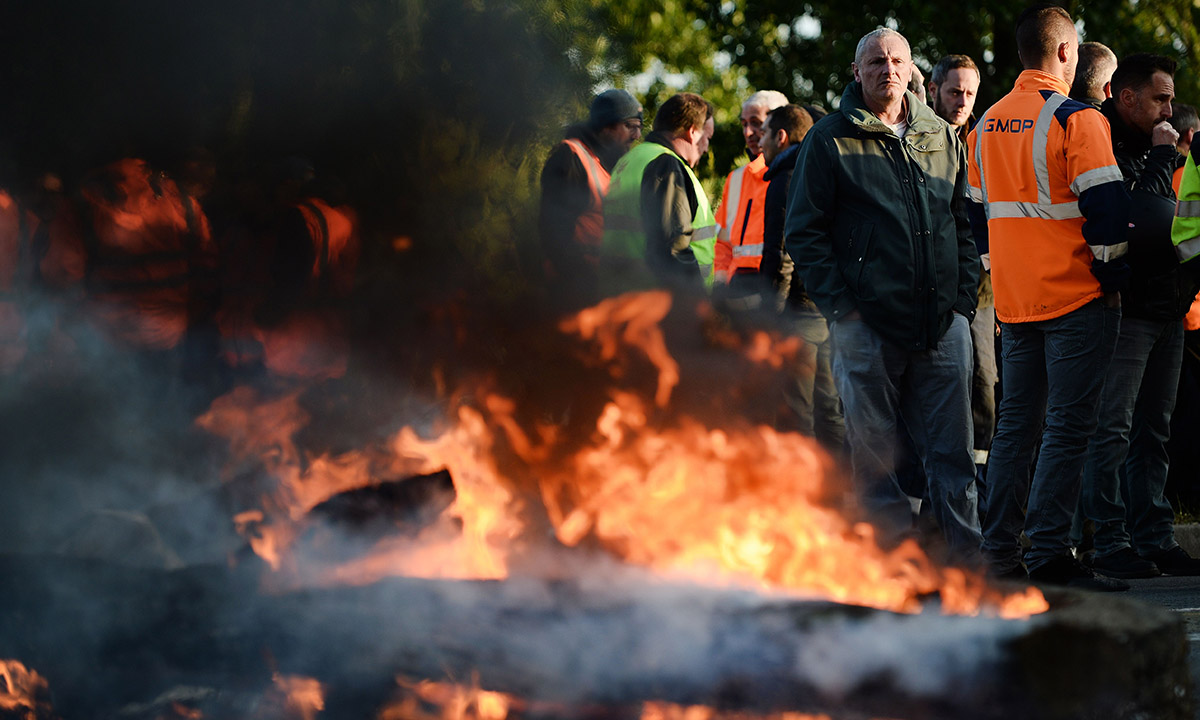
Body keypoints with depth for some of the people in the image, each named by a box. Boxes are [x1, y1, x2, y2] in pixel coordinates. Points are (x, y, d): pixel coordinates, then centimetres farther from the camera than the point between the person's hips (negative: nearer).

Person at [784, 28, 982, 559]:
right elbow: (803, 232, 0)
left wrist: (964, 295, 8)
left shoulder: (942, 139, 15)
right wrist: (840, 306, -8)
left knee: (951, 448, 2)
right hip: (867, 321, -3)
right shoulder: (830, 140, 2)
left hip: (942, 321, 3)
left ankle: (965, 556, 6)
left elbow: (965, 223, 20)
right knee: (873, 451, 0)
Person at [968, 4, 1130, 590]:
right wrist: (1112, 278, -5)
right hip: (1077, 300, -7)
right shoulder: (1076, 119, -11)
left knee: (1015, 423, 12)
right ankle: (1048, 554, -8)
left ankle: (998, 550, 12)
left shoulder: (986, 125, 11)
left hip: (1014, 301, 7)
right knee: (1068, 428, -5)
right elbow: (1104, 206, -15)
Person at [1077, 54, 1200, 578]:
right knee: (1113, 429, -6)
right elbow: (1144, 218, -19)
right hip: (1127, 311, -9)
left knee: (1153, 431, 10)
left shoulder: (1150, 147, 18)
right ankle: (1111, 540, -4)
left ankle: (1154, 536, 14)